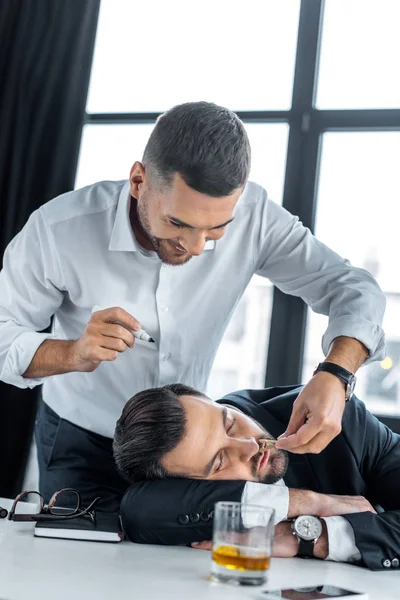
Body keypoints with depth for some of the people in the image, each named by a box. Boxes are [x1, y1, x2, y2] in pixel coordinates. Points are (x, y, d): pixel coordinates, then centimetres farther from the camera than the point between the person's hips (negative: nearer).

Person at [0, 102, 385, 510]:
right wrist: (72, 354, -36)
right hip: (82, 445, -2)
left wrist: (335, 375, -36)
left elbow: (355, 289, -17)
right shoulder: (59, 230, -26)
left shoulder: (251, 216, -21)